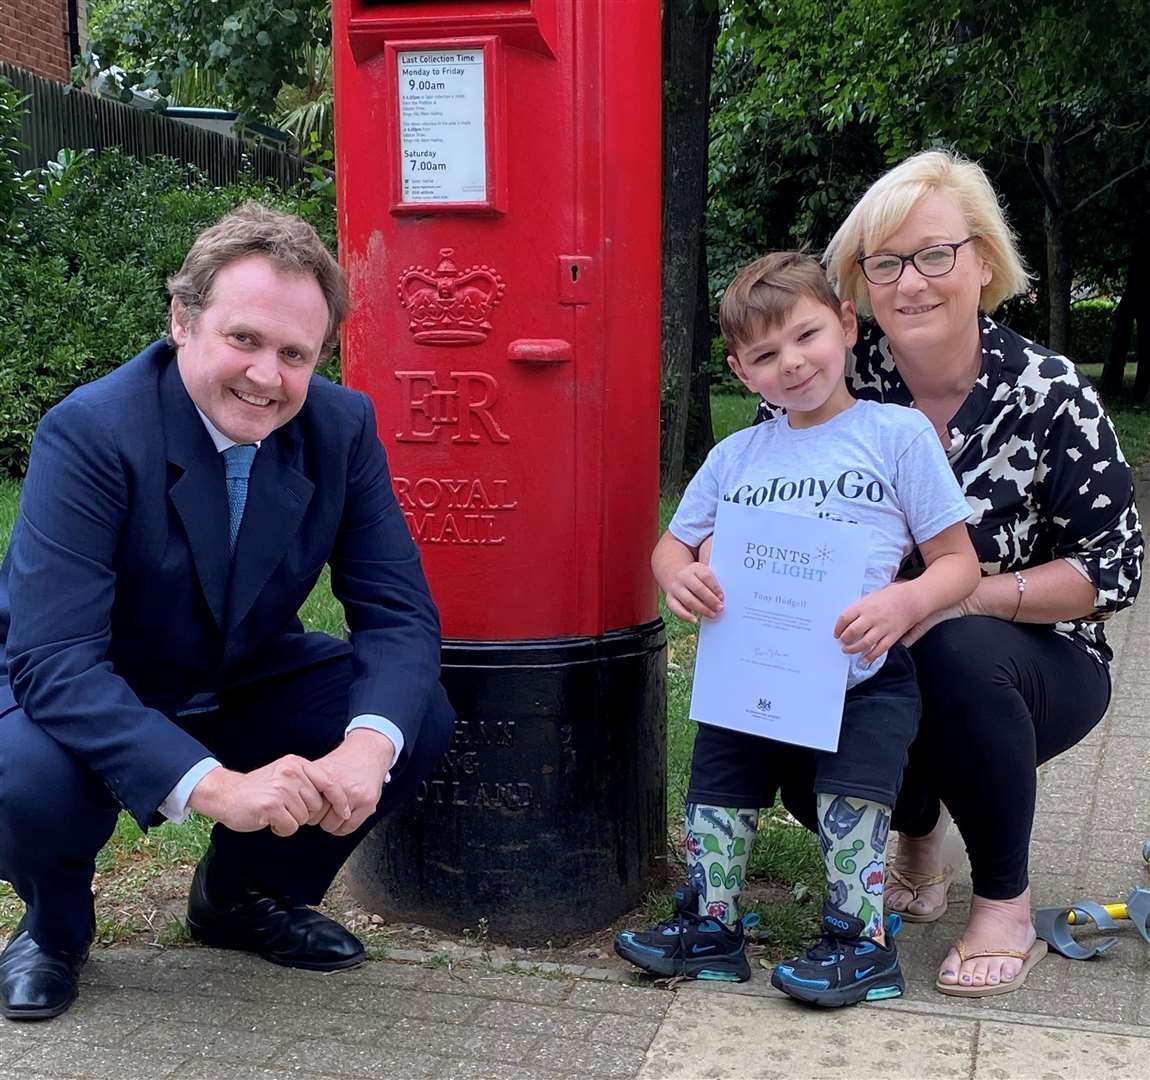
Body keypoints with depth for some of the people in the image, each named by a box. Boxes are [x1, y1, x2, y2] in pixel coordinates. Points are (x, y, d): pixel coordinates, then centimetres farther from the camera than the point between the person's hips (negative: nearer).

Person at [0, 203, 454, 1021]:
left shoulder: (343, 428, -13)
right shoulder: (90, 433, -27)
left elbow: (400, 613, -14)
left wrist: (366, 746, -35)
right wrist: (216, 785, -45)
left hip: (247, 691, 4)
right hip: (87, 706, -4)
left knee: (420, 718, -15)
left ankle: (245, 894, 11)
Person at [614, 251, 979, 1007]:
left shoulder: (898, 434, -2)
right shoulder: (736, 456, 9)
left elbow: (959, 561, -3)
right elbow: (674, 544, 18)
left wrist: (905, 602, -25)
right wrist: (680, 577, -8)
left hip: (862, 676, -4)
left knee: (852, 793, -16)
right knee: (719, 783, 4)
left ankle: (860, 939, 2)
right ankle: (712, 925, 21)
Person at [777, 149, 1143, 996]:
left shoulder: (1050, 393, -15)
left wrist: (967, 594, -26)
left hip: (1037, 664, -2)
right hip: (877, 667, 3)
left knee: (962, 655, -36)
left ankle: (1007, 902, -12)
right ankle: (918, 830, 16)